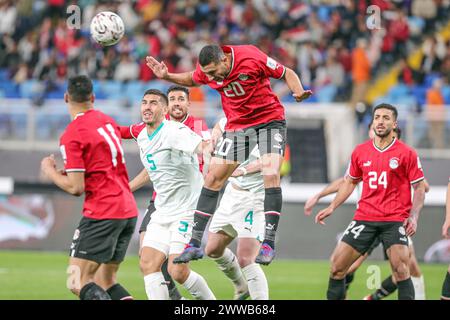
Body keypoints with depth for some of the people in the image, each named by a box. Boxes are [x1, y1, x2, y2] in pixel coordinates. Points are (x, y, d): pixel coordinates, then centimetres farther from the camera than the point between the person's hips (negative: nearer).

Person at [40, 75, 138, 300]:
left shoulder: (71, 136, -12)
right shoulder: (106, 120, 10)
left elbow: (76, 187, -14)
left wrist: (49, 171, 2)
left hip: (102, 214, -8)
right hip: (128, 211, 8)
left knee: (78, 283, -8)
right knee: (107, 281, 15)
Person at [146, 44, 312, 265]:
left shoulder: (251, 58, -24)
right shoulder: (206, 71, -10)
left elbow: (287, 73, -11)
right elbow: (192, 80, 14)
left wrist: (299, 92, -29)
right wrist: (167, 76, -3)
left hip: (269, 120, -4)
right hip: (237, 126, 4)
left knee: (271, 174, -22)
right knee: (212, 178, -2)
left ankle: (269, 243, -17)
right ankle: (195, 243, 3)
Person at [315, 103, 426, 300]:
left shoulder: (407, 154, -3)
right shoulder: (360, 152, 8)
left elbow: (419, 188, 0)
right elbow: (350, 181, 21)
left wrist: (413, 217, -13)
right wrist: (332, 207, 13)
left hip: (395, 220, -4)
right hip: (364, 217, 4)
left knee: (401, 270, -17)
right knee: (337, 266, -1)